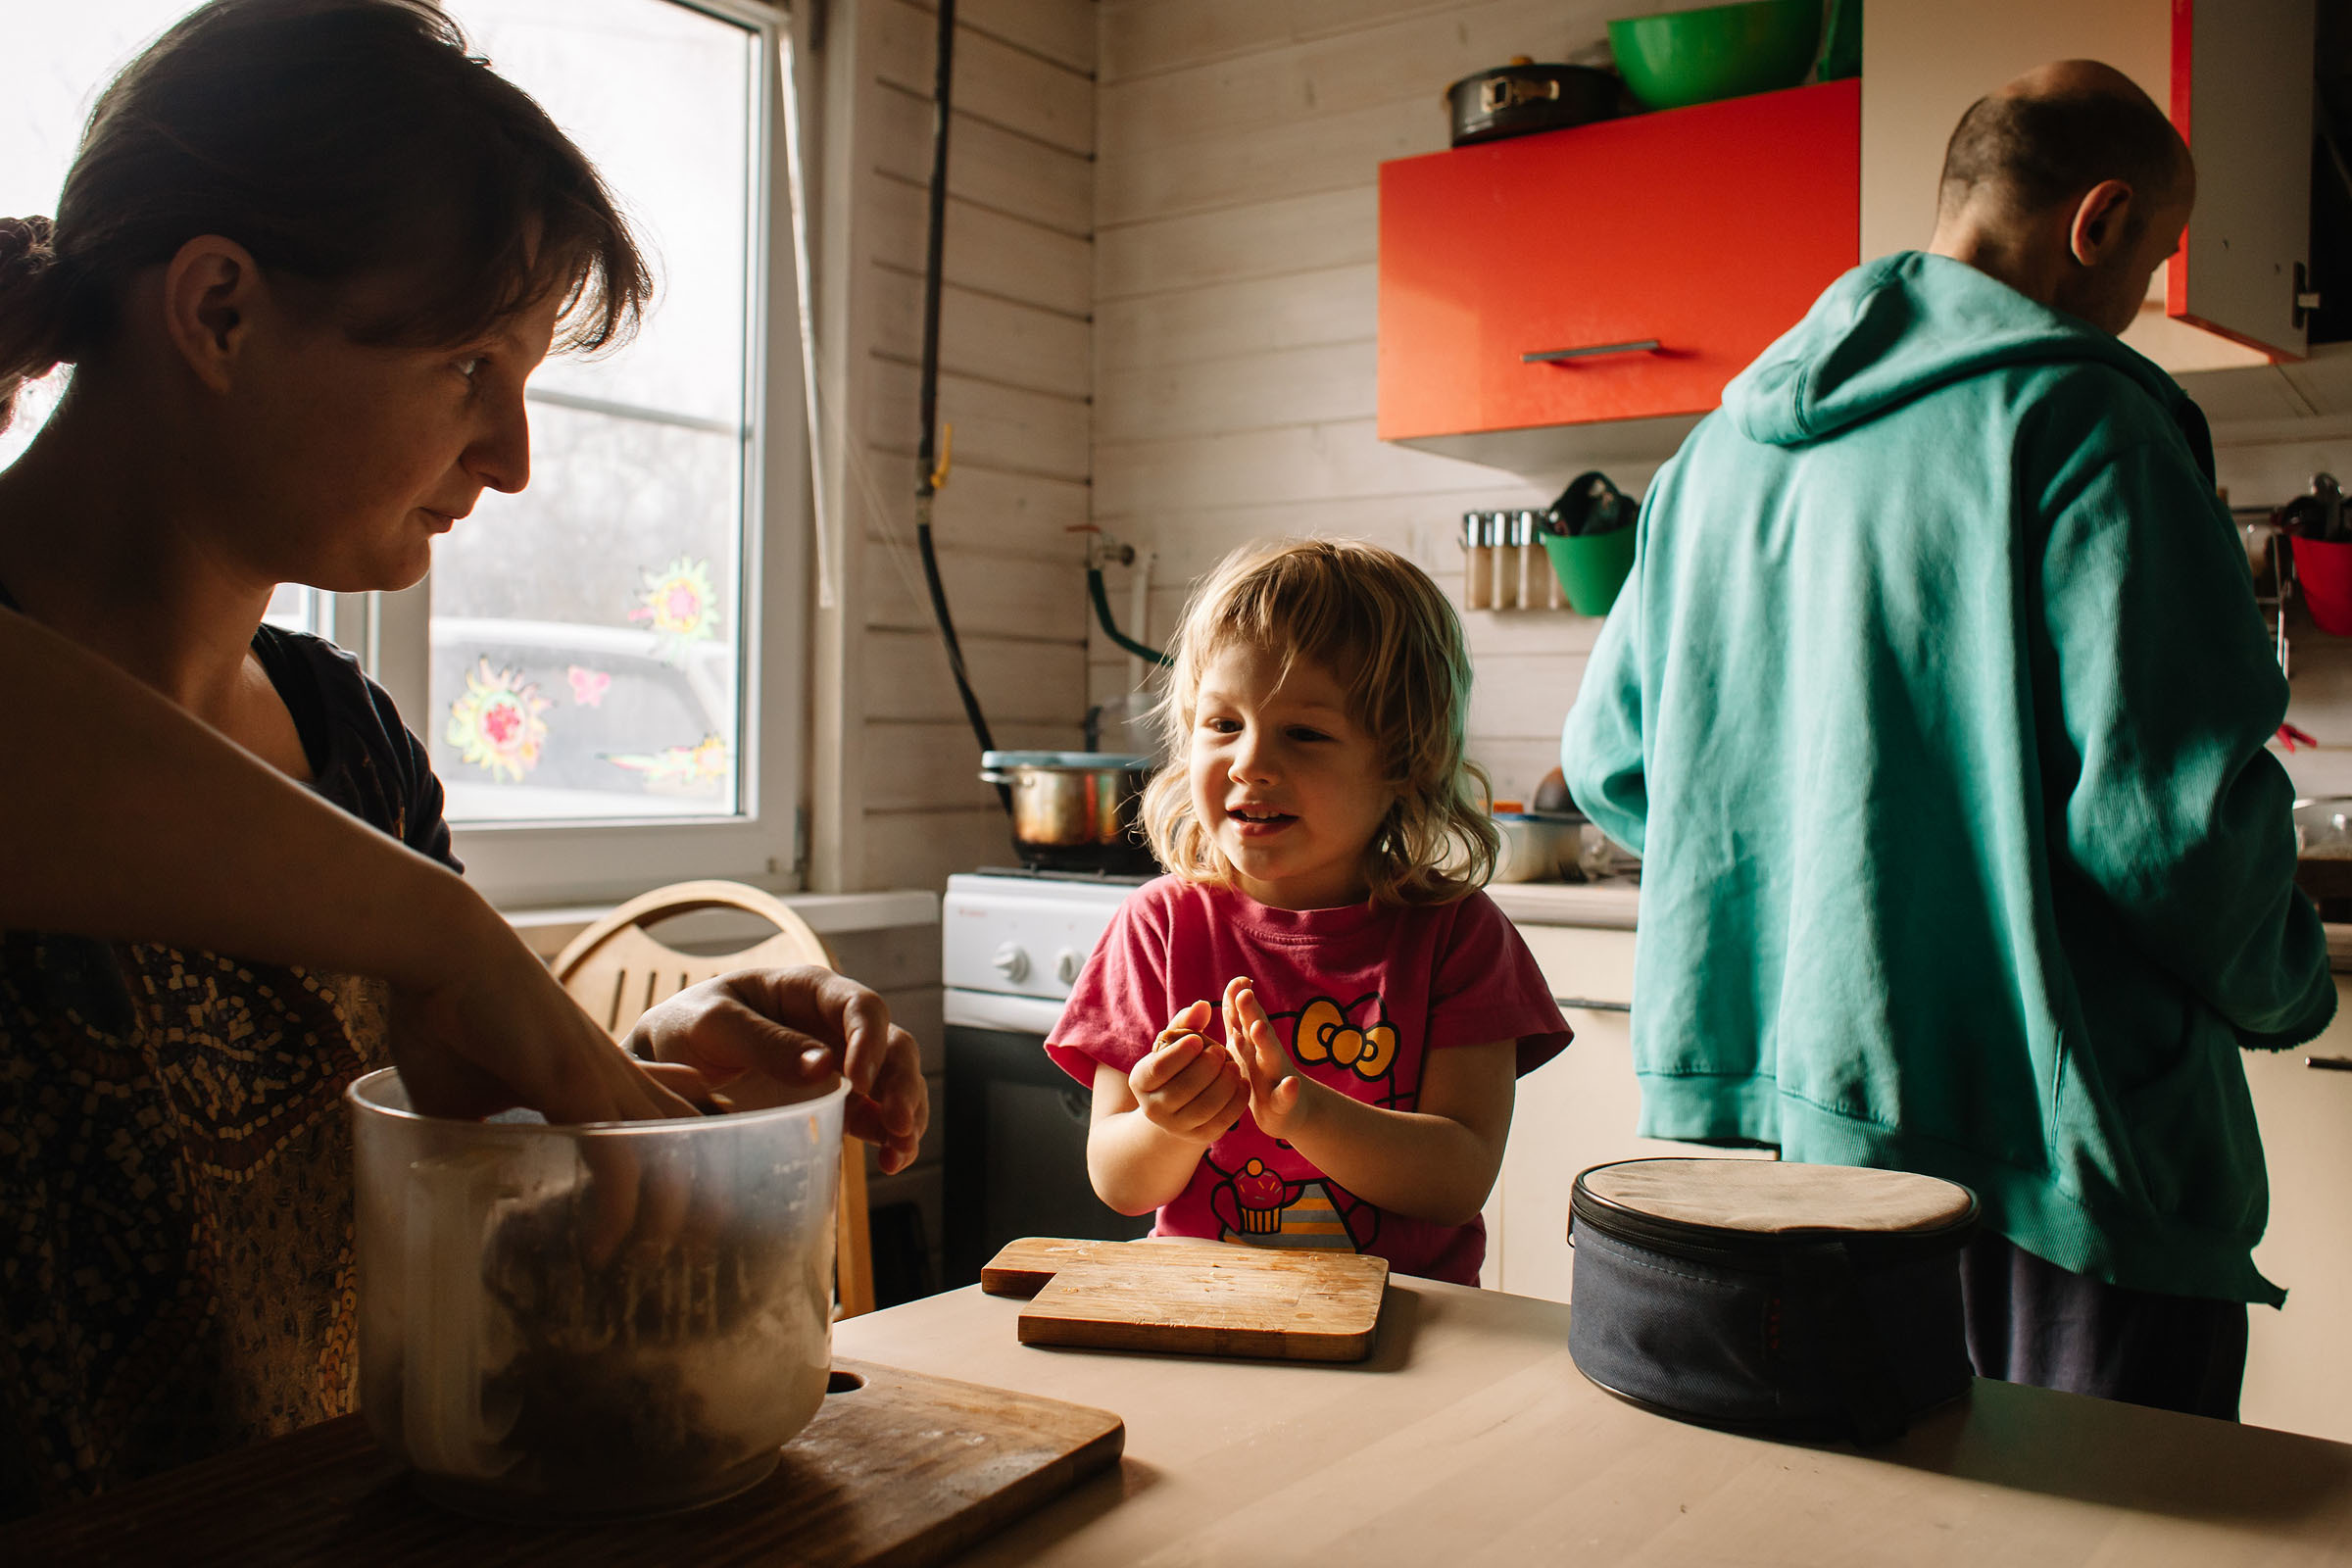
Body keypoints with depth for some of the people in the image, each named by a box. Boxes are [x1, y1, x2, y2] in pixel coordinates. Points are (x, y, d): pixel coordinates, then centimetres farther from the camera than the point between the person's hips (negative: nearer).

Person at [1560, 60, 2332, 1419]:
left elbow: (1612, 762, 13)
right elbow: (2170, 808, -18)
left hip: (1746, 1105, 7)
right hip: (2030, 1135, -7)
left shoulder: (1727, 439, 10)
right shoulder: (2079, 421, -12)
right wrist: (2283, 987, 2)